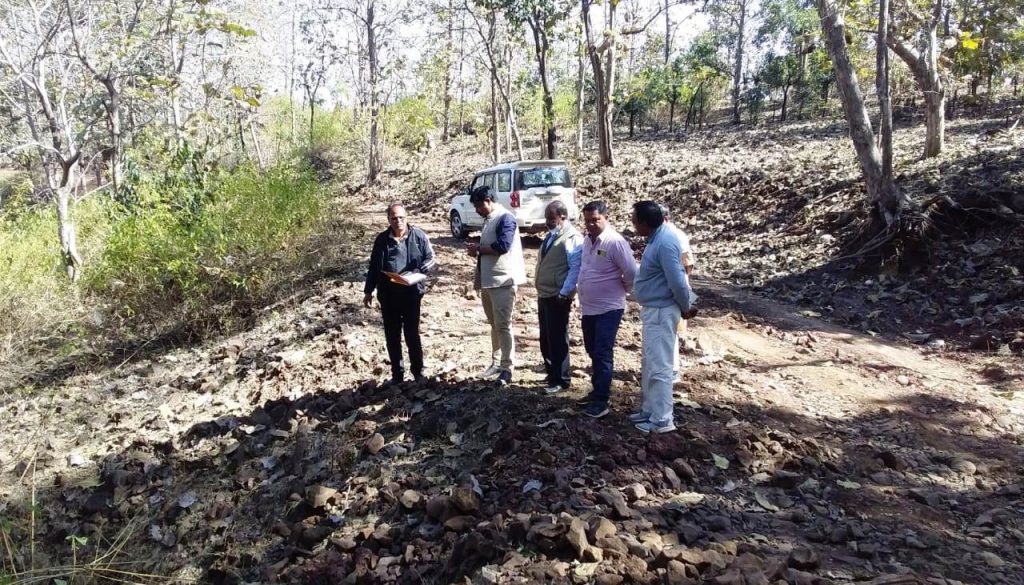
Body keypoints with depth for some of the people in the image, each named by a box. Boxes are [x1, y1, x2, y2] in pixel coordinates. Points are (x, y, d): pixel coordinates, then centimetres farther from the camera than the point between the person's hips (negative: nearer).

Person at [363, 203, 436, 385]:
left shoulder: (419, 236, -3)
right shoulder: (381, 239, 4)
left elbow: (430, 259, 2)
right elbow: (373, 267, 10)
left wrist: (417, 272, -16)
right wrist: (368, 291, 10)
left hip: (411, 293, -2)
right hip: (388, 295, 3)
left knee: (412, 334, 4)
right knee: (392, 336, 8)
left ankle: (418, 371, 20)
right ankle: (397, 373, 21)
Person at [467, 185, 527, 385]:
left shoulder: (505, 218, -12)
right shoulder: (488, 220, 16)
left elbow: (502, 246, -24)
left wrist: (478, 249, -11)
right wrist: (477, 250, 2)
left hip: (503, 280, -9)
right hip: (488, 280, 9)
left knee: (503, 325, -5)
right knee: (494, 324, 15)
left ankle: (507, 368, 2)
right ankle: (496, 362, 25)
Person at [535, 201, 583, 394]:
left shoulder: (572, 238, -15)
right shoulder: (551, 236, 14)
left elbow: (575, 269, -21)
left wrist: (564, 293, -21)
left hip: (558, 298, -9)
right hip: (543, 295, 9)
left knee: (557, 340, -1)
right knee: (545, 338, 17)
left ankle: (560, 380, 9)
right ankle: (551, 373, 32)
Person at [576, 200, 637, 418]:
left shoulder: (615, 242, -17)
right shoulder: (587, 240, 7)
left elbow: (632, 273, -15)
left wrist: (622, 291, 0)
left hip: (608, 308, -8)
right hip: (588, 308, 8)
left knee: (603, 354, -5)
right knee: (593, 352, 17)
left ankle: (601, 401, 1)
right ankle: (597, 392, 30)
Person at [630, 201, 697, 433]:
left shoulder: (665, 242, -24)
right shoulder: (658, 237, 8)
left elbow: (677, 282, -25)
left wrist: (685, 308, -10)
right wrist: (684, 306, 18)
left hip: (661, 312, -10)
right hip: (653, 310, 10)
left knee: (659, 367, -2)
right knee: (649, 364, 19)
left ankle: (662, 420, 8)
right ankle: (649, 409, 32)